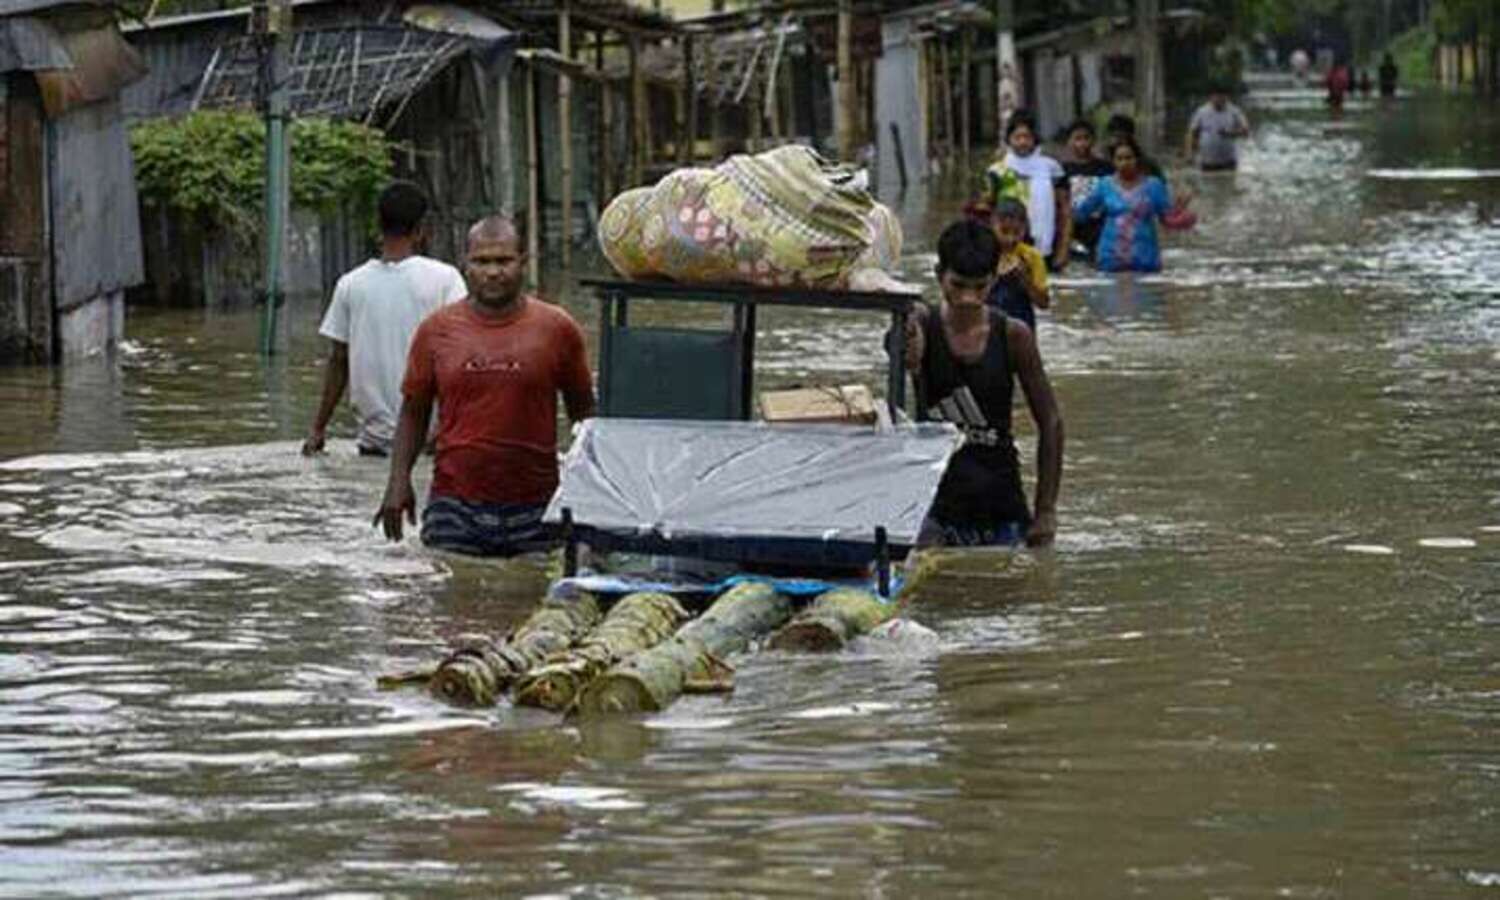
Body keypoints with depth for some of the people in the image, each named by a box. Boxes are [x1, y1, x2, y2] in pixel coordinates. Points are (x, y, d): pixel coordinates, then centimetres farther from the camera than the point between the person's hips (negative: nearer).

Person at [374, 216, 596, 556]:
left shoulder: (557, 329, 4)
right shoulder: (437, 330, 6)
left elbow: (583, 412, 12)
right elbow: (414, 411, 12)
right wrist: (399, 482, 1)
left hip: (534, 511, 0)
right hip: (454, 508, 0)